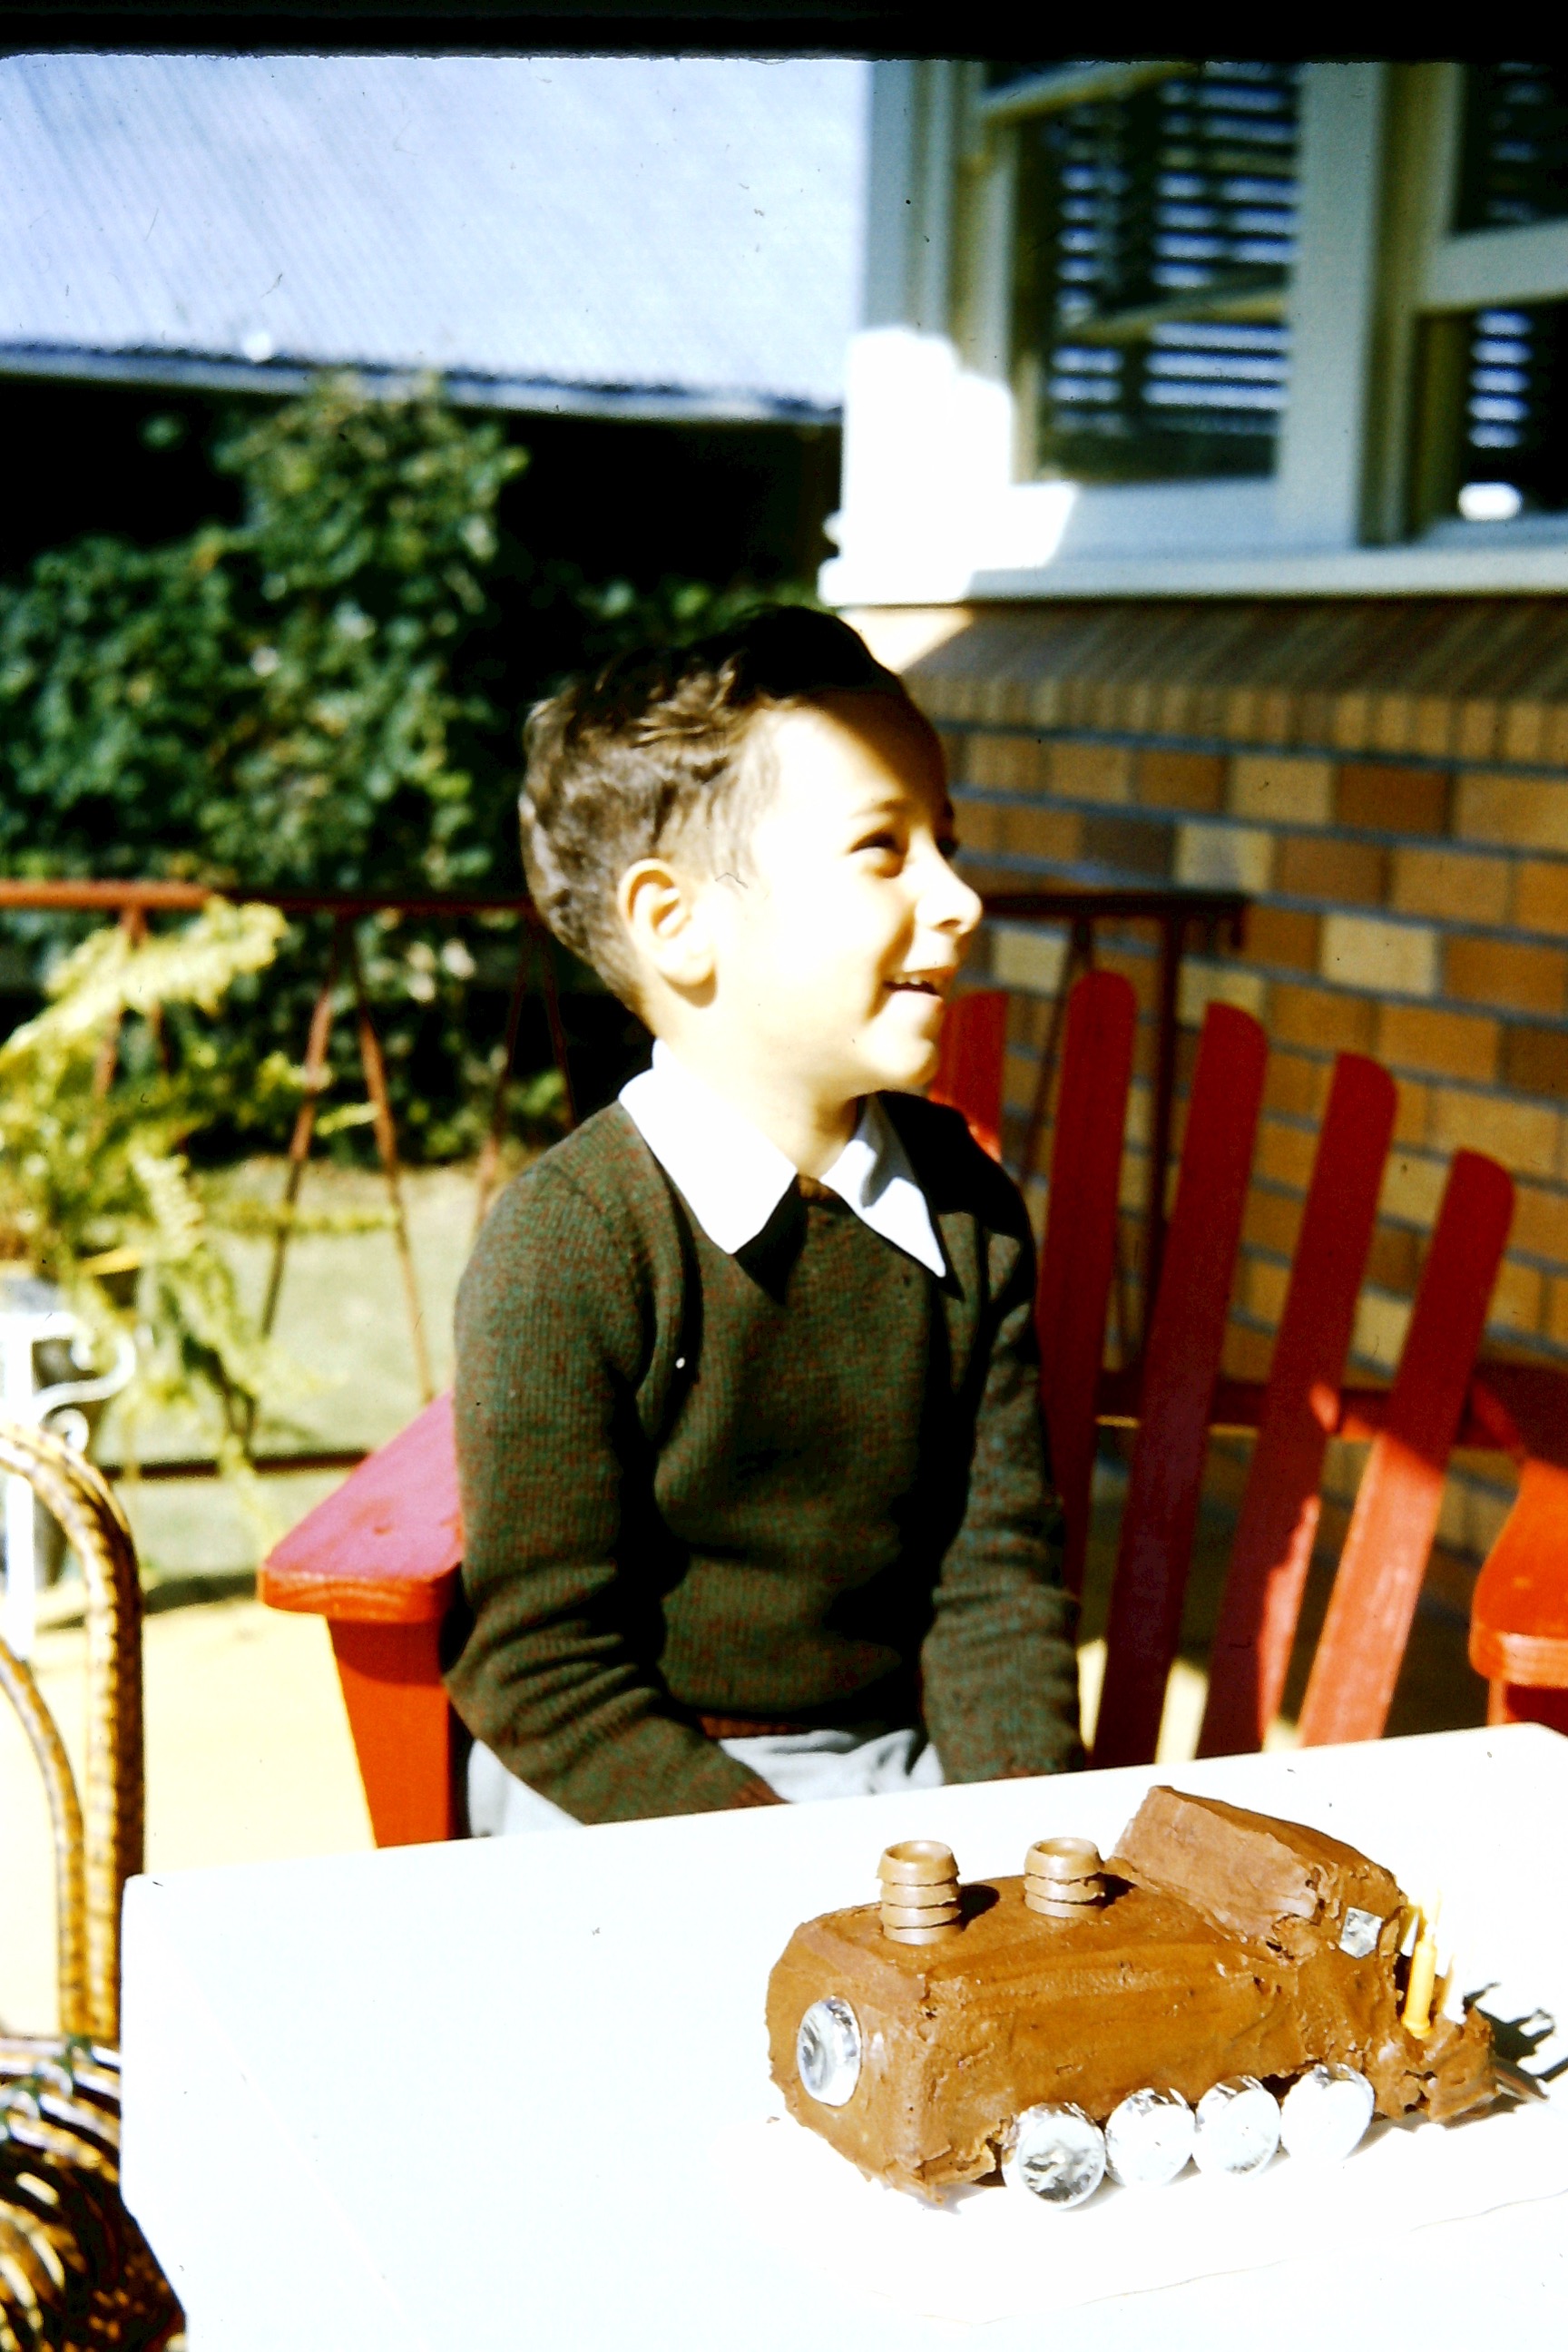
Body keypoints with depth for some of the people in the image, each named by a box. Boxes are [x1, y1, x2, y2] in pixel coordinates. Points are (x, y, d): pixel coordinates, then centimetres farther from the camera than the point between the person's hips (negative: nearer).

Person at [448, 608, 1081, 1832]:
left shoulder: (966, 1207, 2)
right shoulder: (565, 1246, -16)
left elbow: (998, 1573, 5)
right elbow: (543, 1672, -14)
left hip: (890, 1764, 5)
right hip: (619, 1798, -4)